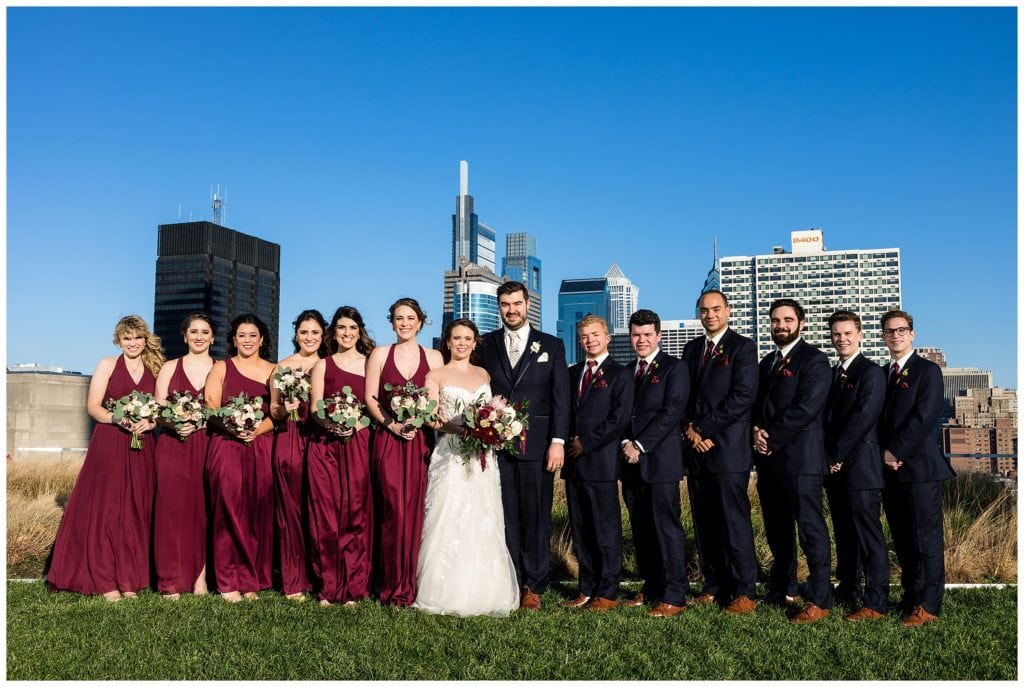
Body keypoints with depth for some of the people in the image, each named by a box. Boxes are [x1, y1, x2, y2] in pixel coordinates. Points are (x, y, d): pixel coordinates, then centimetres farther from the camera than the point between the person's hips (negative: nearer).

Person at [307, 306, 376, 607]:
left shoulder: (371, 364, 12)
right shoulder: (322, 365, 14)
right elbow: (314, 409, 5)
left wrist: (356, 425, -12)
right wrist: (330, 424, -15)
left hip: (359, 444, -1)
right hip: (325, 446, 1)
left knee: (356, 514, -2)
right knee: (326, 514, 0)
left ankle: (353, 588, 5)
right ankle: (328, 588, 7)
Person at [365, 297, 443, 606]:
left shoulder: (434, 357, 9)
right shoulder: (380, 354, 8)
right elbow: (370, 398, 4)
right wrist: (392, 424, -9)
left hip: (421, 442, 1)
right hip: (388, 440, -1)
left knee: (416, 510, 0)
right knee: (395, 510, -6)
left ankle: (411, 584, 10)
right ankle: (395, 586, 5)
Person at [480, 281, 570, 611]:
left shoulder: (551, 345, 7)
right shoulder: (486, 344, 9)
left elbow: (560, 397, 3)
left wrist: (558, 441, -5)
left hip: (537, 446, -1)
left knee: (536, 518, 4)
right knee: (505, 518, 4)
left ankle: (533, 586, 13)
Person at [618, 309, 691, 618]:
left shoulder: (674, 368, -2)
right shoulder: (627, 372, 18)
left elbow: (671, 412, -11)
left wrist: (641, 445, -14)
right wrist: (626, 443, -1)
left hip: (661, 460, -6)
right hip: (632, 463, 6)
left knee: (667, 527, -5)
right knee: (641, 530, 10)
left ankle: (674, 596, 1)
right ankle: (650, 589, 19)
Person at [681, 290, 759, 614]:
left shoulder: (743, 347, -1)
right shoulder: (691, 349, 17)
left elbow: (743, 395, -11)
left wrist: (704, 429, -12)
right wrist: (689, 428, -2)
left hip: (728, 448, -6)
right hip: (697, 448, 6)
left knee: (734, 521, -4)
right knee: (704, 523, 8)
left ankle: (744, 592, 3)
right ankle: (715, 587, 16)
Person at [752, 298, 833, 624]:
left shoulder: (814, 360, -5)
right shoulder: (767, 362, 20)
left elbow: (805, 408, -15)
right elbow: (757, 404, 20)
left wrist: (771, 438, -13)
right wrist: (757, 430, -1)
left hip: (800, 457, -8)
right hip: (769, 460, 8)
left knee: (811, 529, -5)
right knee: (776, 530, 14)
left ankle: (819, 600, 0)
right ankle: (782, 589, 25)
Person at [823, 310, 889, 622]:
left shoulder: (871, 372, -7)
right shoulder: (831, 374, 17)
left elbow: (862, 418, -16)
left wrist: (836, 455, -12)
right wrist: (829, 458, 3)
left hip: (860, 467, -8)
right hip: (835, 468, 8)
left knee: (869, 535, -5)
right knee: (844, 534, 14)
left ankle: (875, 604, 0)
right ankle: (847, 590, 24)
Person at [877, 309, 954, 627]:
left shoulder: (928, 371, -2)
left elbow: (923, 418, -12)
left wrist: (896, 452, -13)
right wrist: (884, 454, -1)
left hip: (919, 467, -6)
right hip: (890, 469, 6)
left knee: (926, 539, -4)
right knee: (902, 541, 10)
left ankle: (928, 606, 0)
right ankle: (910, 597, 18)